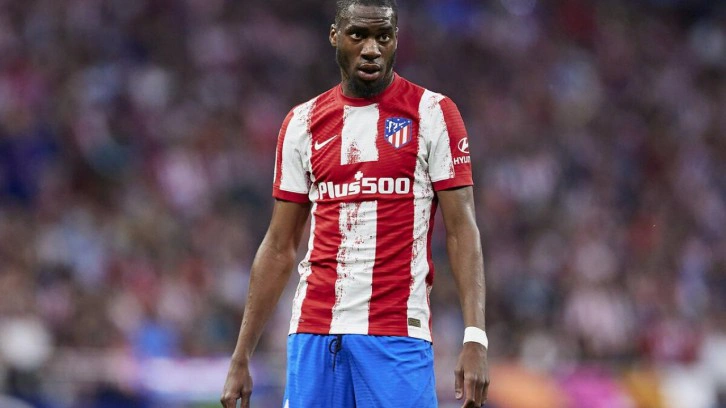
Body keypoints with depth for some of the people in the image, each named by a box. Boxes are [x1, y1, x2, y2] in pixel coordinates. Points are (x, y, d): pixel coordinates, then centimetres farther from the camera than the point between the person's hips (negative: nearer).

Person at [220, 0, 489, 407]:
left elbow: (462, 231, -3)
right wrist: (241, 358, 11)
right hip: (315, 332, 3)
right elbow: (279, 249, 15)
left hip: (398, 337, -3)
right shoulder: (303, 123, 12)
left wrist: (475, 339, -14)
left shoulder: (433, 114, 1)